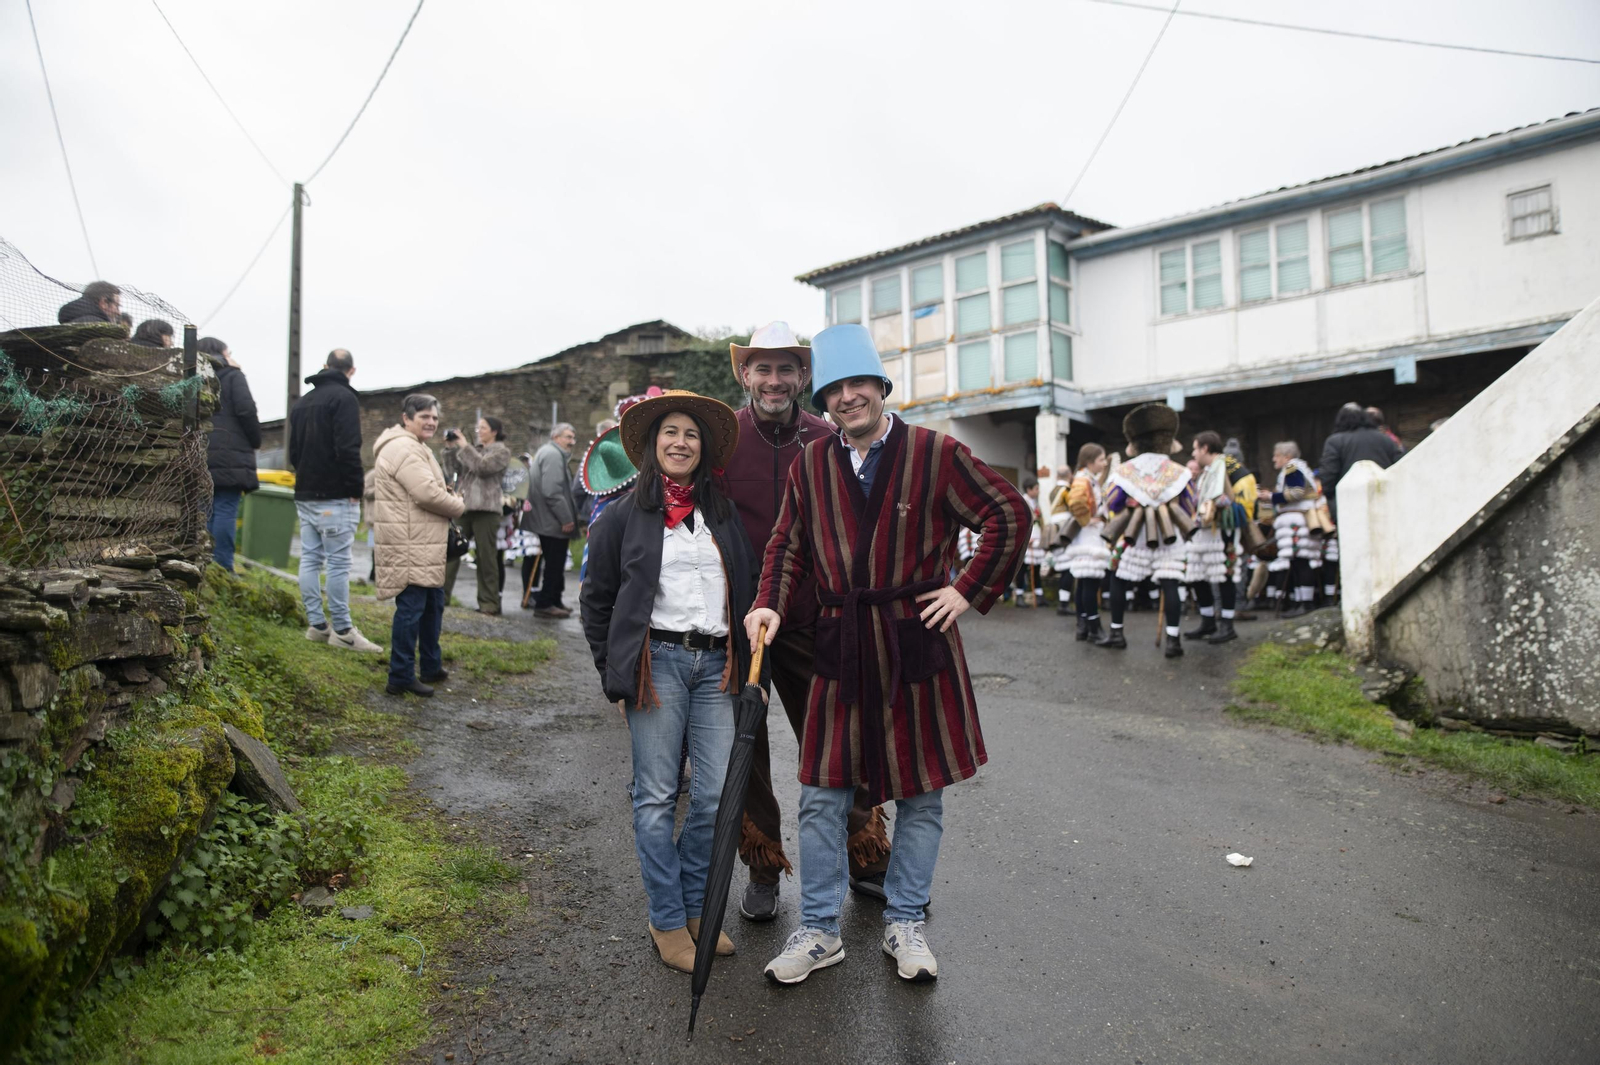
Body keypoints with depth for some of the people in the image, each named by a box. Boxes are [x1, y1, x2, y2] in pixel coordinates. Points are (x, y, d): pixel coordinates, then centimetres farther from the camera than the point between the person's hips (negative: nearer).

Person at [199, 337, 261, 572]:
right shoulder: (233, 376, 5)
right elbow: (246, 410, -8)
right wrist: (255, 441, 4)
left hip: (198, 458, 5)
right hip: (230, 459, -5)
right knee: (225, 512, -7)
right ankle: (222, 568, -11)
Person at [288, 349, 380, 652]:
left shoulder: (301, 402, 17)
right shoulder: (344, 397, -10)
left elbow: (293, 450, 20)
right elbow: (348, 449, -18)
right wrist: (357, 486, -11)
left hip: (305, 494, 8)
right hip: (335, 495, -8)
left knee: (310, 558, 9)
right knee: (338, 562, -6)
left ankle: (317, 624, 13)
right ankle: (342, 630, -4)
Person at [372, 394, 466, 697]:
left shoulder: (414, 448, 20)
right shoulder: (404, 449, -16)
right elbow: (428, 493, -24)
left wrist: (450, 504, 6)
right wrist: (458, 506, -7)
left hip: (424, 547, 12)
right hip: (409, 549, -12)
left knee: (433, 605, 19)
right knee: (411, 608, -7)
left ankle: (431, 667, 30)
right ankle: (401, 678, 0)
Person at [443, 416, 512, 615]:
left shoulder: (502, 451, 2)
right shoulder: (475, 450, 22)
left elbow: (483, 467, -13)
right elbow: (456, 468, 18)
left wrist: (464, 446, -7)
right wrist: (450, 448, 8)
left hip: (485, 509, -6)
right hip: (464, 506, 6)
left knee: (486, 557, -3)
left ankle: (489, 603, 3)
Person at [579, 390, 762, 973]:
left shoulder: (725, 514, 14)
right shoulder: (624, 515, 4)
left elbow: (751, 589, 17)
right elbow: (596, 599, 7)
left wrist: (748, 667, 9)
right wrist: (616, 676, 3)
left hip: (716, 665, 3)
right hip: (656, 661, -3)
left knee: (716, 796, 3)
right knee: (657, 798, 3)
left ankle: (696, 909, 22)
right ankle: (667, 922, 17)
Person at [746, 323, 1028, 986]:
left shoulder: (936, 453, -4)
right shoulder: (810, 465, 5)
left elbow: (1010, 516, 1)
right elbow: (787, 544, 10)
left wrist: (970, 591, -4)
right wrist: (771, 604, -7)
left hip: (918, 644, -2)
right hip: (841, 649, 2)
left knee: (922, 794, 10)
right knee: (822, 795, 7)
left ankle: (905, 925, 30)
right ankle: (819, 931, 25)